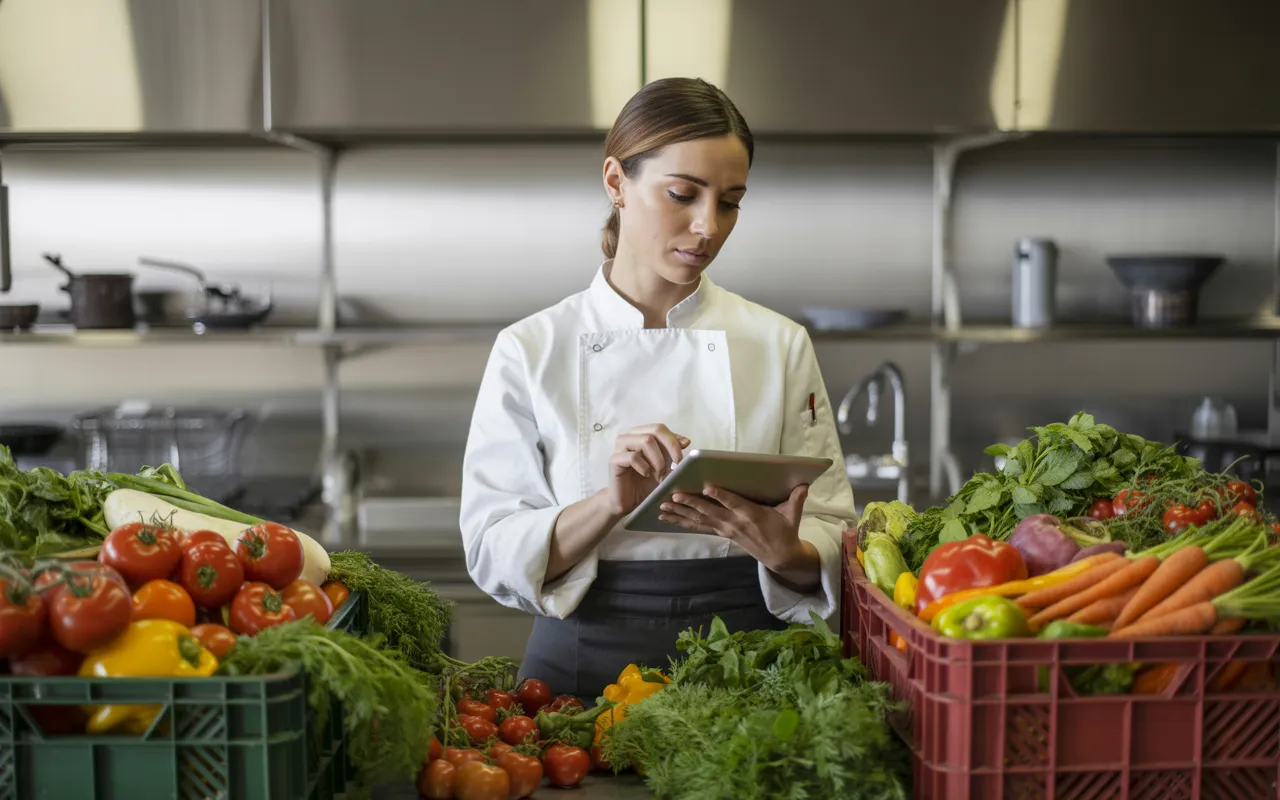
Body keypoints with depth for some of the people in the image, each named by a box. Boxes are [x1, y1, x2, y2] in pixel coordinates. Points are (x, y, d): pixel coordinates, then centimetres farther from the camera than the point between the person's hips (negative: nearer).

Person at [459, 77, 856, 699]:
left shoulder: (780, 345, 7)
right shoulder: (531, 351, 2)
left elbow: (829, 549, 7)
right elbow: (493, 552, -2)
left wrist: (783, 553, -16)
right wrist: (611, 505, -18)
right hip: (585, 663, -1)